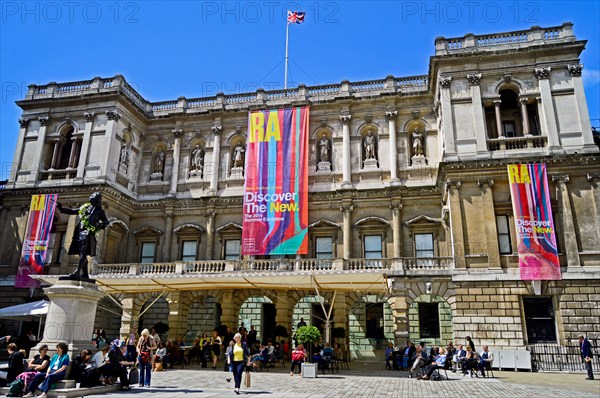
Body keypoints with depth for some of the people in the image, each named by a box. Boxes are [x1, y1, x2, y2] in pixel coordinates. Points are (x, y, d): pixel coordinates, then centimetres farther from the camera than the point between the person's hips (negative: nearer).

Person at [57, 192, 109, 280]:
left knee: (83, 253, -19)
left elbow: (106, 222, 15)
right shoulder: (84, 207, 23)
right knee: (82, 254, 5)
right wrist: (61, 208, 19)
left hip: (88, 233, -5)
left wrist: (102, 225, -7)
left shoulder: (99, 211, 12)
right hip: (80, 232, 5)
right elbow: (71, 211, 29)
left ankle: (77, 273, -32)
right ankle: (85, 274, 10)